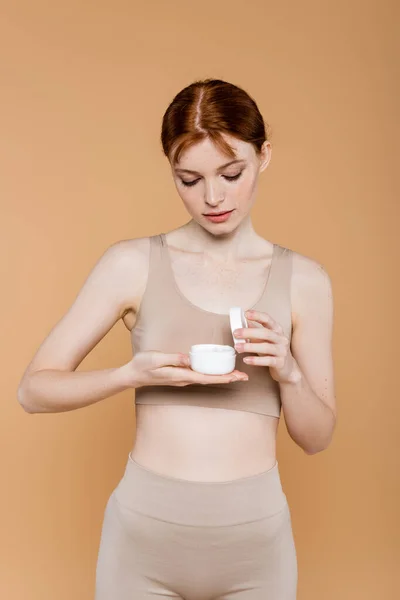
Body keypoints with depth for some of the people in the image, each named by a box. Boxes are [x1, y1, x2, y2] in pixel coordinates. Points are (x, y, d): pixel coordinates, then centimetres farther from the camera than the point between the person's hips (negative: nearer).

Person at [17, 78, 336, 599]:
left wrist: (287, 371, -16)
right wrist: (135, 373, -20)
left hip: (255, 537, 1)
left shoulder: (303, 279, -1)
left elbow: (316, 438, 4)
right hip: (144, 534, -1)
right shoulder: (132, 264, -5)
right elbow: (34, 389, -4)